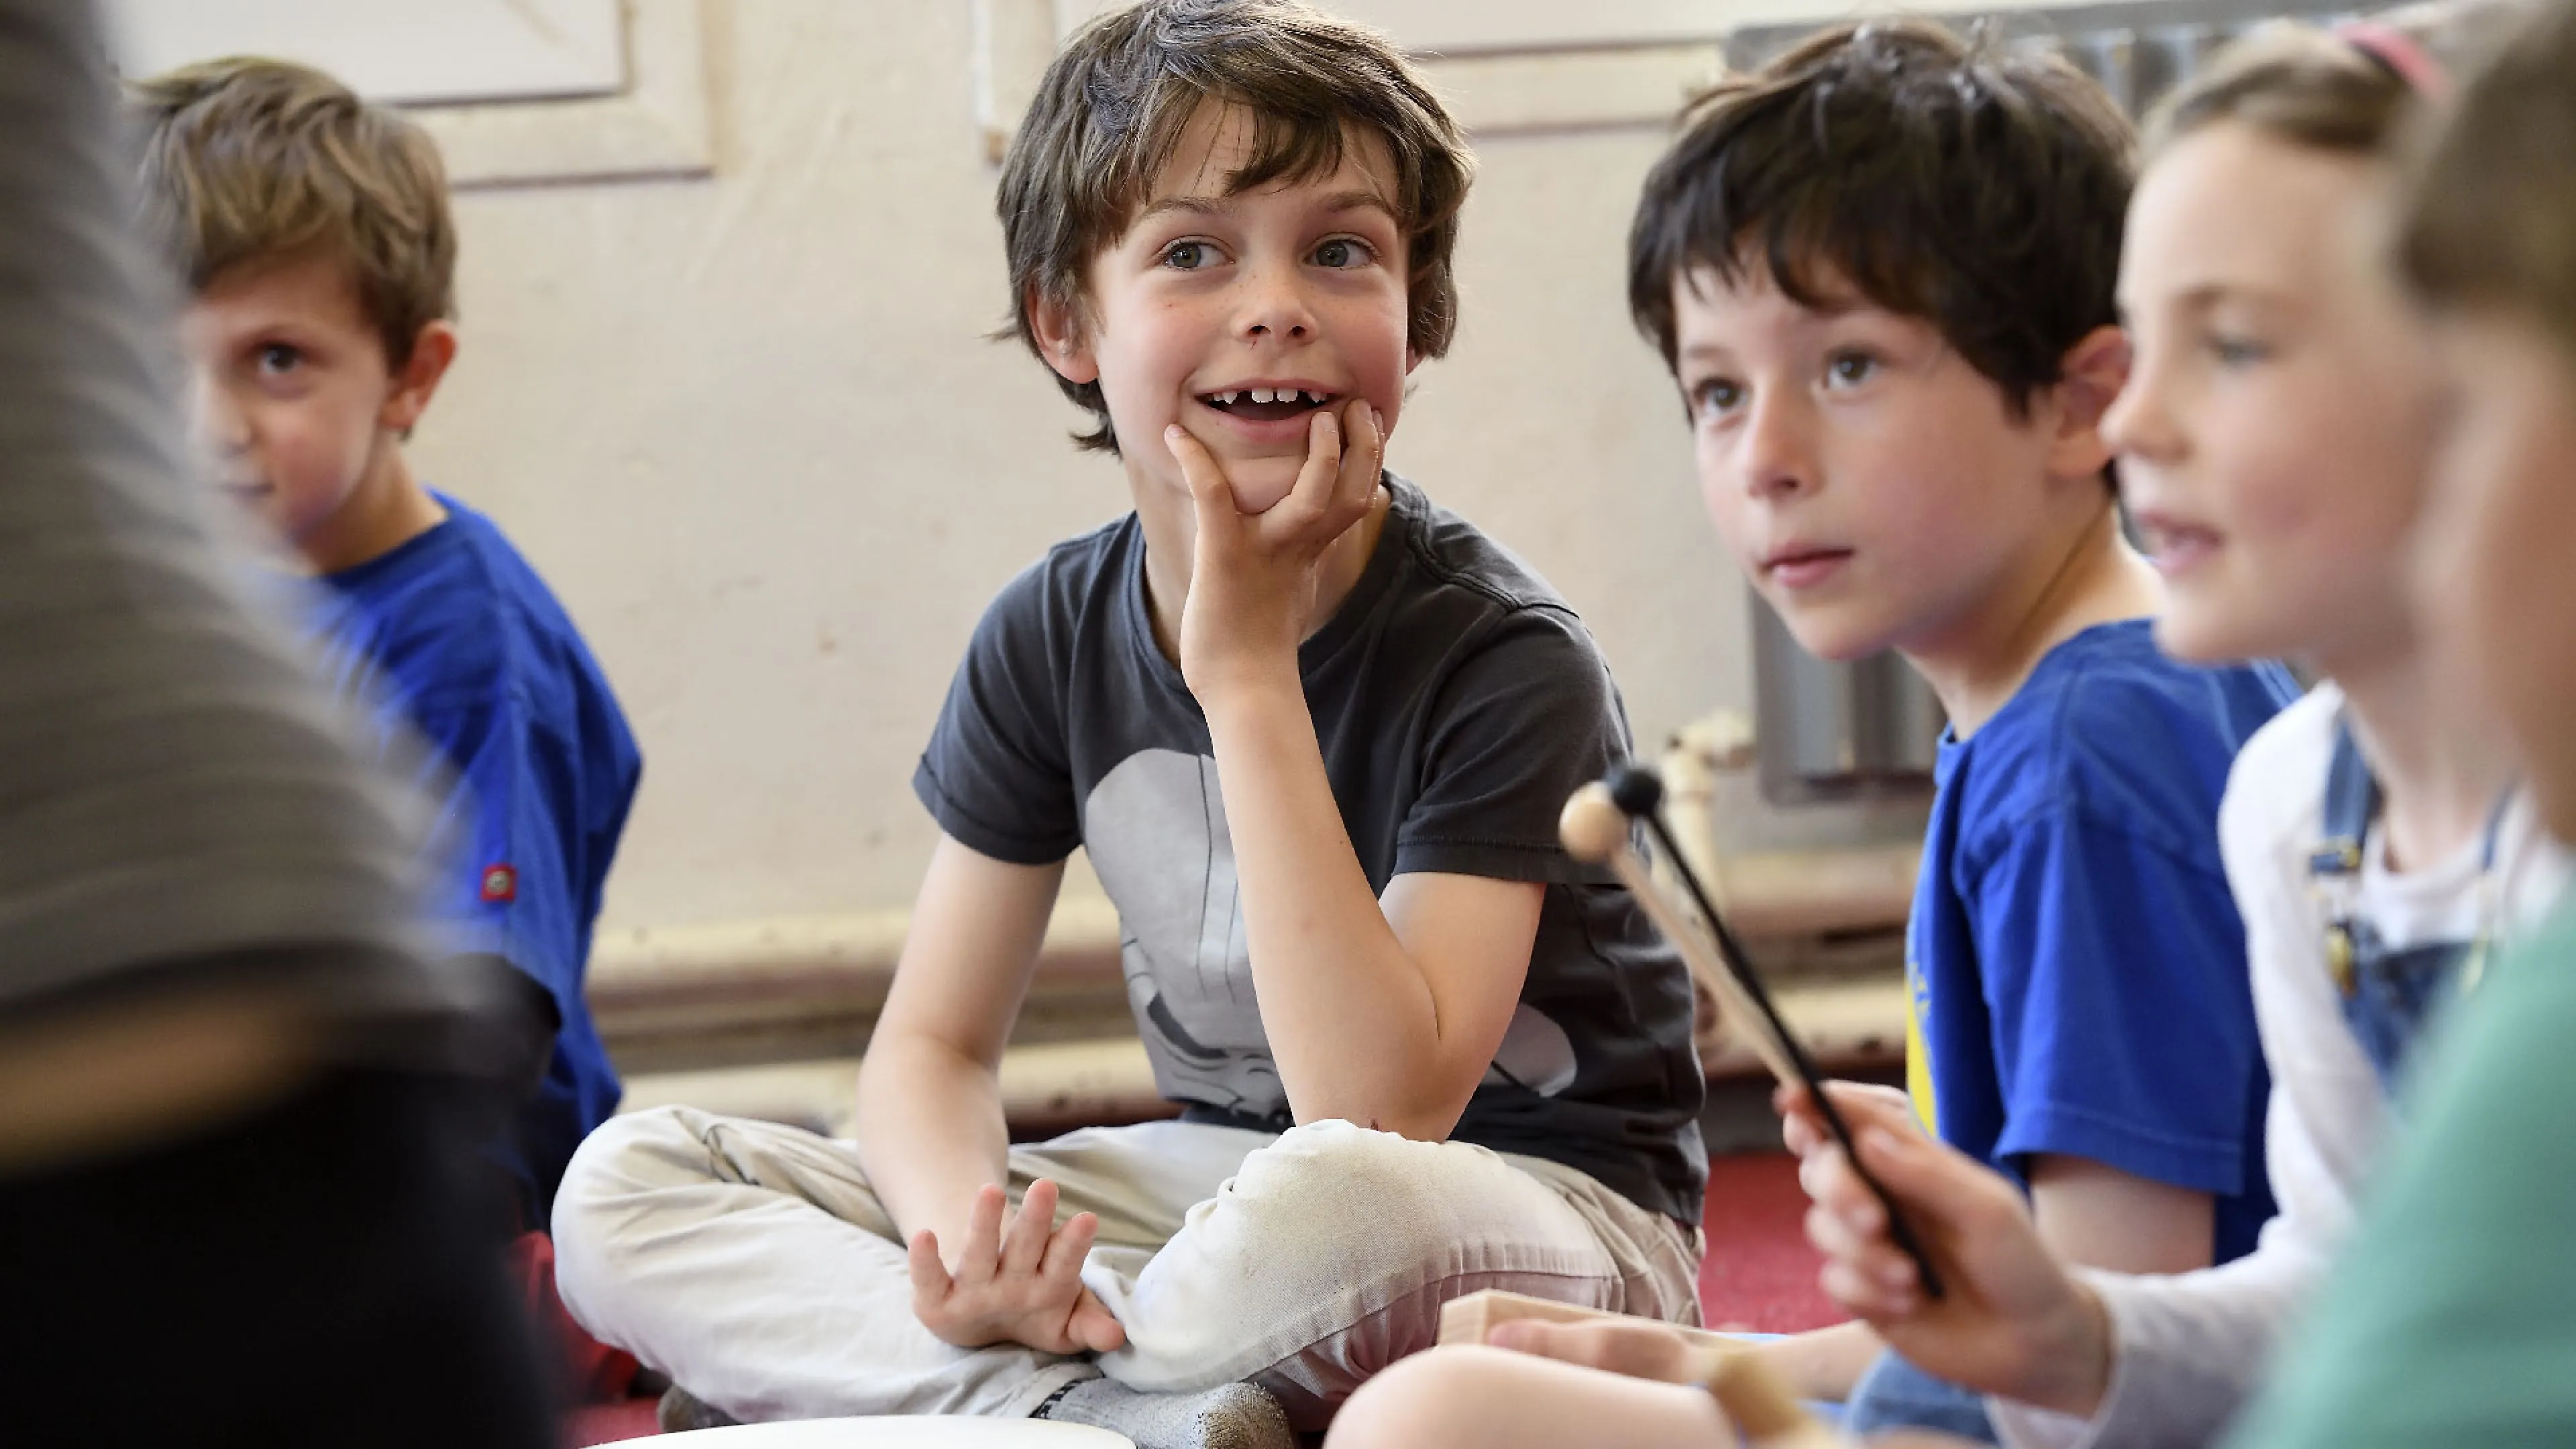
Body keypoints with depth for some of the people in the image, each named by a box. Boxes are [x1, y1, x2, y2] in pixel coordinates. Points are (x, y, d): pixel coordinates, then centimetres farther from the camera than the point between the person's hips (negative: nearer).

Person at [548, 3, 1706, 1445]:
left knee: (1329, 1207, -44)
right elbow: (934, 1045, 0)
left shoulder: (1503, 660, -18)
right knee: (626, 1182, -10)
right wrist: (961, 1228, -26)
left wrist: (1249, 671, -28)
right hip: (1218, 1185, 6)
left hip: (1547, 1215, -6)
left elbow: (1375, 1114, -29)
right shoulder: (1054, 638, -2)